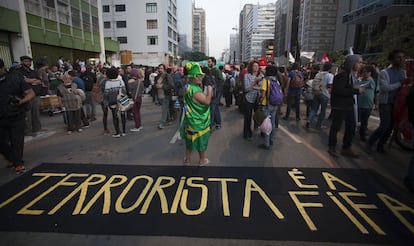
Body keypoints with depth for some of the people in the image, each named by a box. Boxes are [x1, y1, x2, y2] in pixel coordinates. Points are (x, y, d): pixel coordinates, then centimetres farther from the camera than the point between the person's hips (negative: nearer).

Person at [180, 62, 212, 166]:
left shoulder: (188, 86, 1)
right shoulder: (195, 90, -27)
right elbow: (207, 101, -27)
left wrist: (200, 86, 4)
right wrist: (209, 90, -12)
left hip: (191, 120, 8)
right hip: (199, 121, -8)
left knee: (190, 139, 19)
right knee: (200, 140, 10)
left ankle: (187, 159, 33)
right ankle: (202, 160, 27)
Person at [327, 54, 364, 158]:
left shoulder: (353, 75, 13)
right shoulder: (342, 75, -16)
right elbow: (339, 90, -25)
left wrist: (357, 89, 3)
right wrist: (356, 90, -21)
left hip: (349, 105, 9)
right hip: (339, 106, -9)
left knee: (351, 127, 11)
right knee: (336, 127, 2)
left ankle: (346, 148, 24)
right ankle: (332, 147, 16)